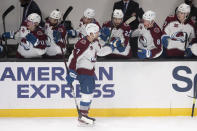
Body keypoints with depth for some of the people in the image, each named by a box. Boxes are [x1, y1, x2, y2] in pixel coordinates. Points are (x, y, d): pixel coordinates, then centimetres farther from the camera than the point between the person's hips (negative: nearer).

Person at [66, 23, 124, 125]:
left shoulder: (95, 42, 4)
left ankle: (85, 114, 28)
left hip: (90, 71, 10)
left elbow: (100, 51, 21)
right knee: (87, 93, -12)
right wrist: (71, 73, -27)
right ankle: (82, 116, -6)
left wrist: (113, 46, 14)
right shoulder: (83, 44, -25)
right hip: (82, 71, -10)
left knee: (90, 92, 17)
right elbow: (73, 57, -26)